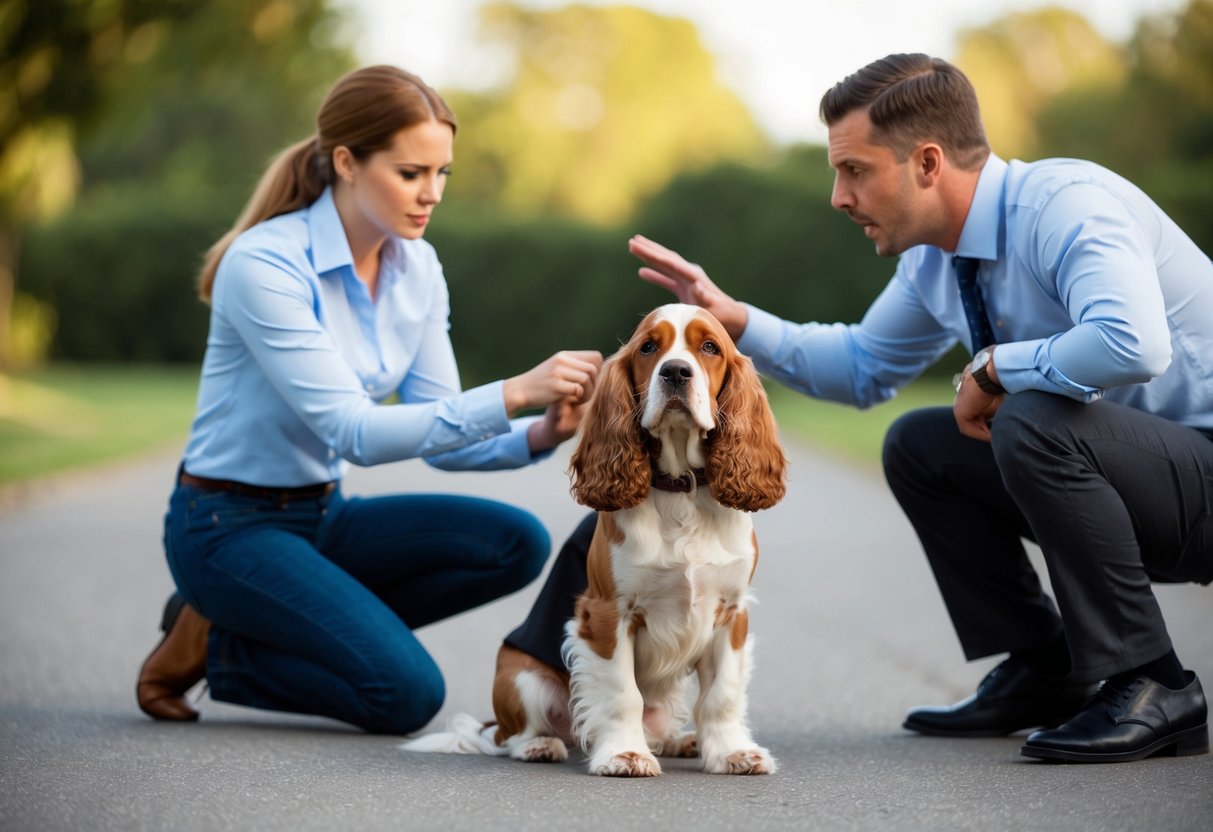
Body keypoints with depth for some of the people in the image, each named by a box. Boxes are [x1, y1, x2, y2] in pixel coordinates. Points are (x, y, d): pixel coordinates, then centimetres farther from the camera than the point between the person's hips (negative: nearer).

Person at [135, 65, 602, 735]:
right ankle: (210, 644, -1)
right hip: (229, 527, -8)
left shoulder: (417, 269, 1)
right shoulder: (265, 265, -22)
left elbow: (437, 433, 1)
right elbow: (352, 433, -27)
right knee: (405, 693, -24)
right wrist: (513, 393, -34)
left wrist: (539, 435, -20)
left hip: (322, 516, 8)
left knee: (515, 543, -14)